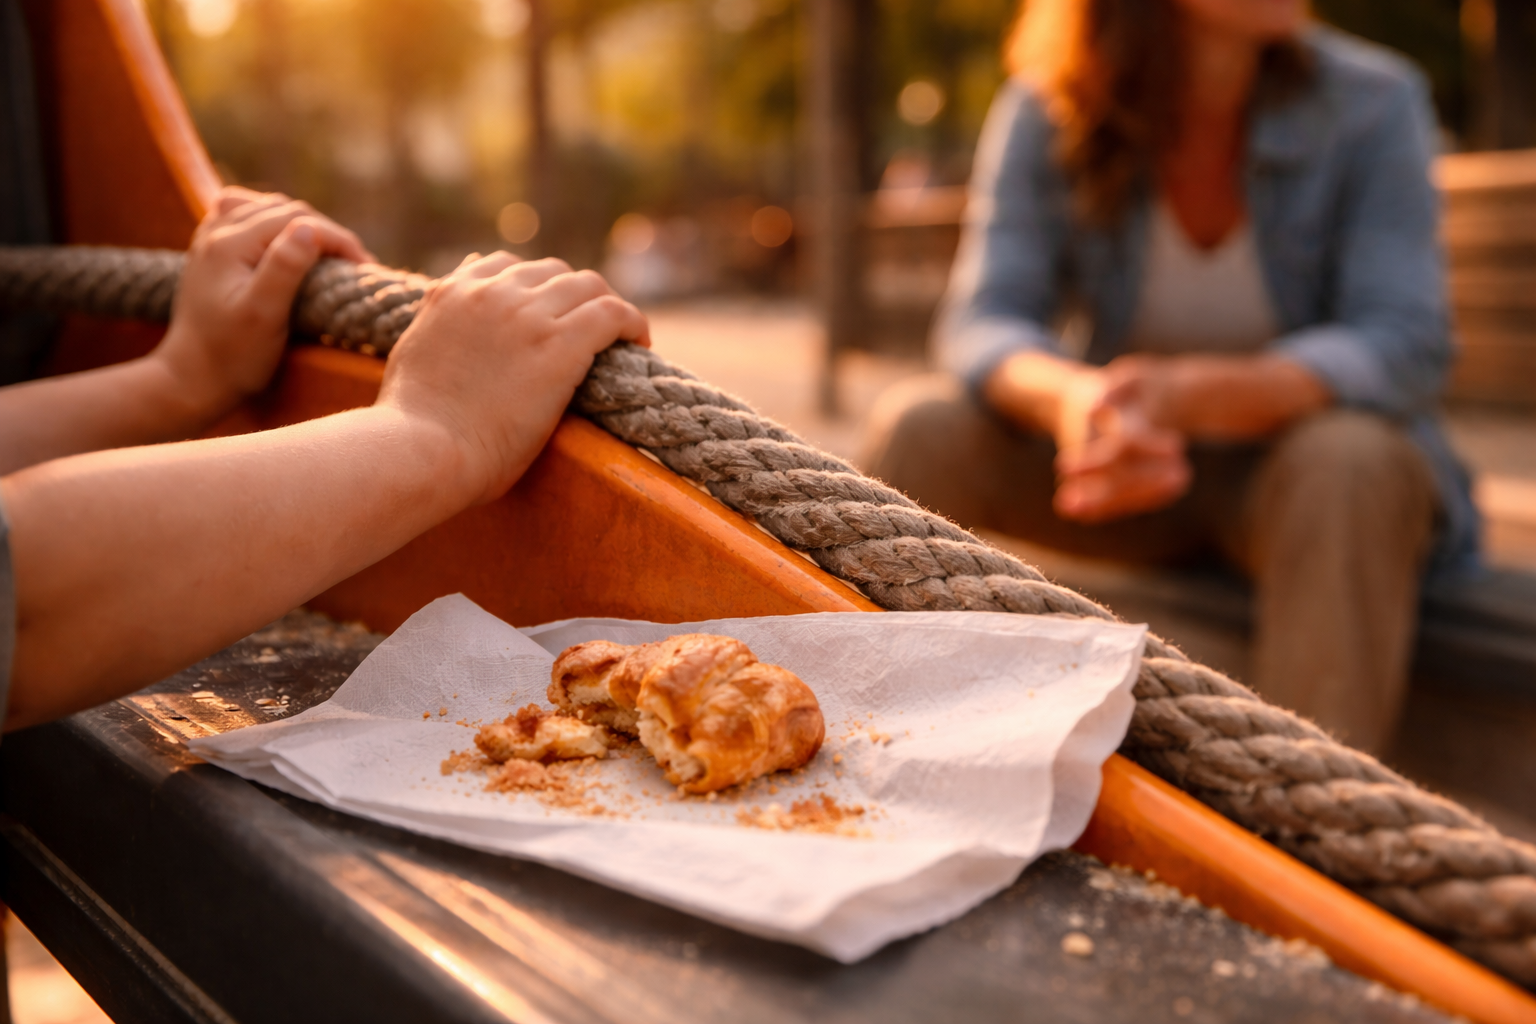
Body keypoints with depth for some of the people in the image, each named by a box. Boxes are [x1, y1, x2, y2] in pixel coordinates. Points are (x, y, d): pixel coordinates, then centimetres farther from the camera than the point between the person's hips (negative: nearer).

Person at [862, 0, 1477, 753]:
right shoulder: (1045, 112, -9)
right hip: (1130, 462, 2)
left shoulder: (1370, 102, -12)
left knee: (1348, 461, -34)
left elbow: (1404, 349, -21)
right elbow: (981, 322, -17)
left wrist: (1190, 394, -40)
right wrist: (1069, 396, -42)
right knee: (920, 429, -20)